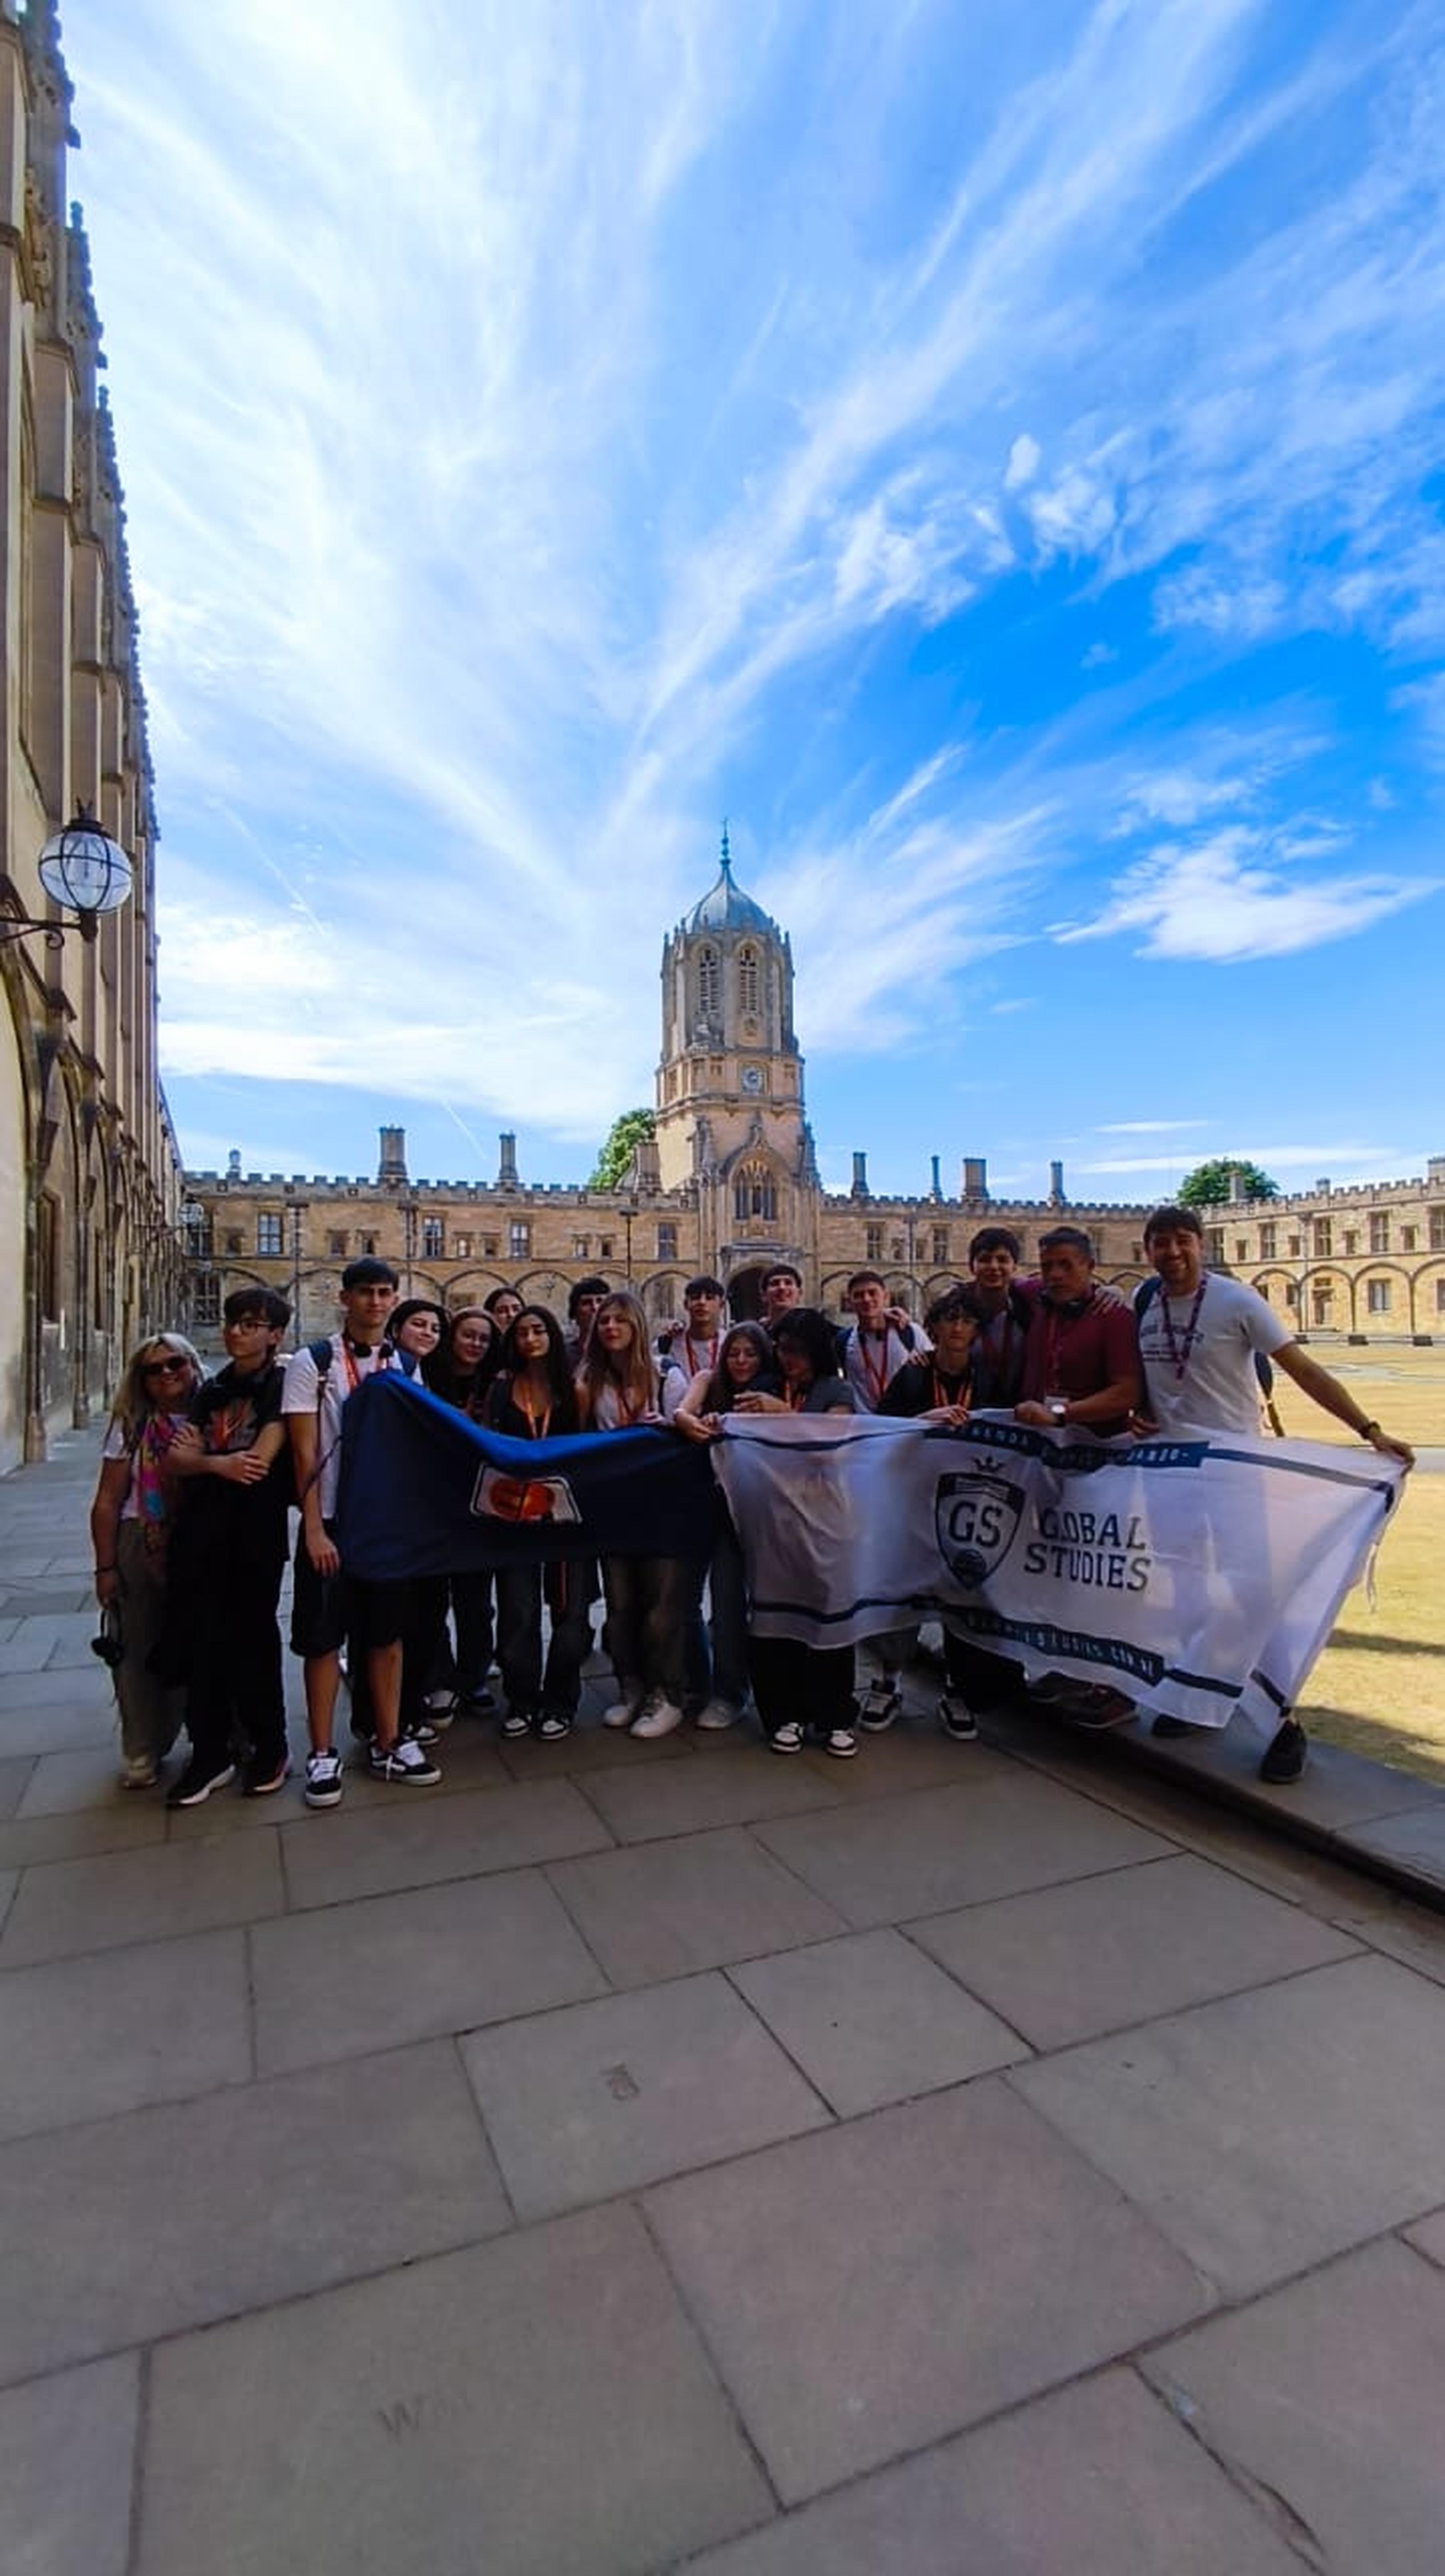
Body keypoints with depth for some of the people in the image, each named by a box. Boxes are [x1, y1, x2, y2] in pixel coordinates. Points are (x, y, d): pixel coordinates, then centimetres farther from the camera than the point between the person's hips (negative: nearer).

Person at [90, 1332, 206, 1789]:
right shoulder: (131, 1427, -2)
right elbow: (107, 1503, -2)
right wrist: (106, 1567, -4)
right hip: (141, 1549, 0)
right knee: (139, 1653, 6)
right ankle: (141, 1755, 21)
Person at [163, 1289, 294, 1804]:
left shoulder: (282, 1384, -4)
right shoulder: (211, 1389, 15)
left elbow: (261, 1461, -15)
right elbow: (178, 1461, 5)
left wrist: (201, 1456, -3)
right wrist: (219, 1463, -14)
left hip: (256, 1533, -5)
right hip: (198, 1531, 6)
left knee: (252, 1640, 4)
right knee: (199, 1640, 8)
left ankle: (269, 1748, 22)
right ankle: (210, 1752, 23)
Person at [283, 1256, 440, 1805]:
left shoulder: (405, 1366, 7)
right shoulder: (312, 1363, -5)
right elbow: (304, 1453, -9)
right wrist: (314, 1528, -13)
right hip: (331, 1520, -3)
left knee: (388, 1632, 10)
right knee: (323, 1638, 4)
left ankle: (388, 1745, 22)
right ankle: (323, 1754, 17)